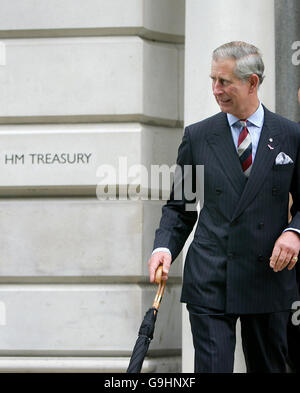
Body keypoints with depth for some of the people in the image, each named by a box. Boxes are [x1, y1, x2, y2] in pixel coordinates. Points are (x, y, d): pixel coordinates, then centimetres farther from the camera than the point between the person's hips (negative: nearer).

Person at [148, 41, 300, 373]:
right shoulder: (197, 137, 6)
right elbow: (179, 205, 10)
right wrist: (164, 247, -7)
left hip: (269, 276, 1)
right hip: (209, 280, -1)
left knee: (270, 368, 11)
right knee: (212, 367, -8)